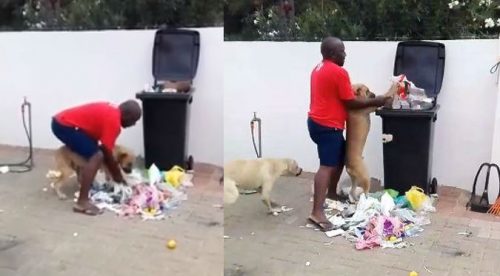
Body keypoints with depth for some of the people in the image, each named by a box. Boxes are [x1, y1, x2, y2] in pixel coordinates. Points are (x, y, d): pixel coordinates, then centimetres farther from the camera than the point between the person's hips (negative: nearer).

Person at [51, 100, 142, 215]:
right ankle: (82, 202, -19)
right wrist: (118, 176, 2)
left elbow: (104, 148, 22)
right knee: (96, 156, -18)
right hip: (65, 126, -11)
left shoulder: (111, 112, 13)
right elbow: (107, 153, -12)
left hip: (61, 121, 11)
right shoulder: (113, 120, -16)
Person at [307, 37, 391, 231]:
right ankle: (317, 212, -20)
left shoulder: (318, 69, 15)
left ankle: (331, 193, 37)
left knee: (340, 157, 24)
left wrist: (355, 91, 22)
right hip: (328, 126, -10)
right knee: (327, 166, -14)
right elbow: (350, 103, -12)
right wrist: (374, 102, -2)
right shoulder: (339, 72, -15)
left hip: (317, 122, 10)